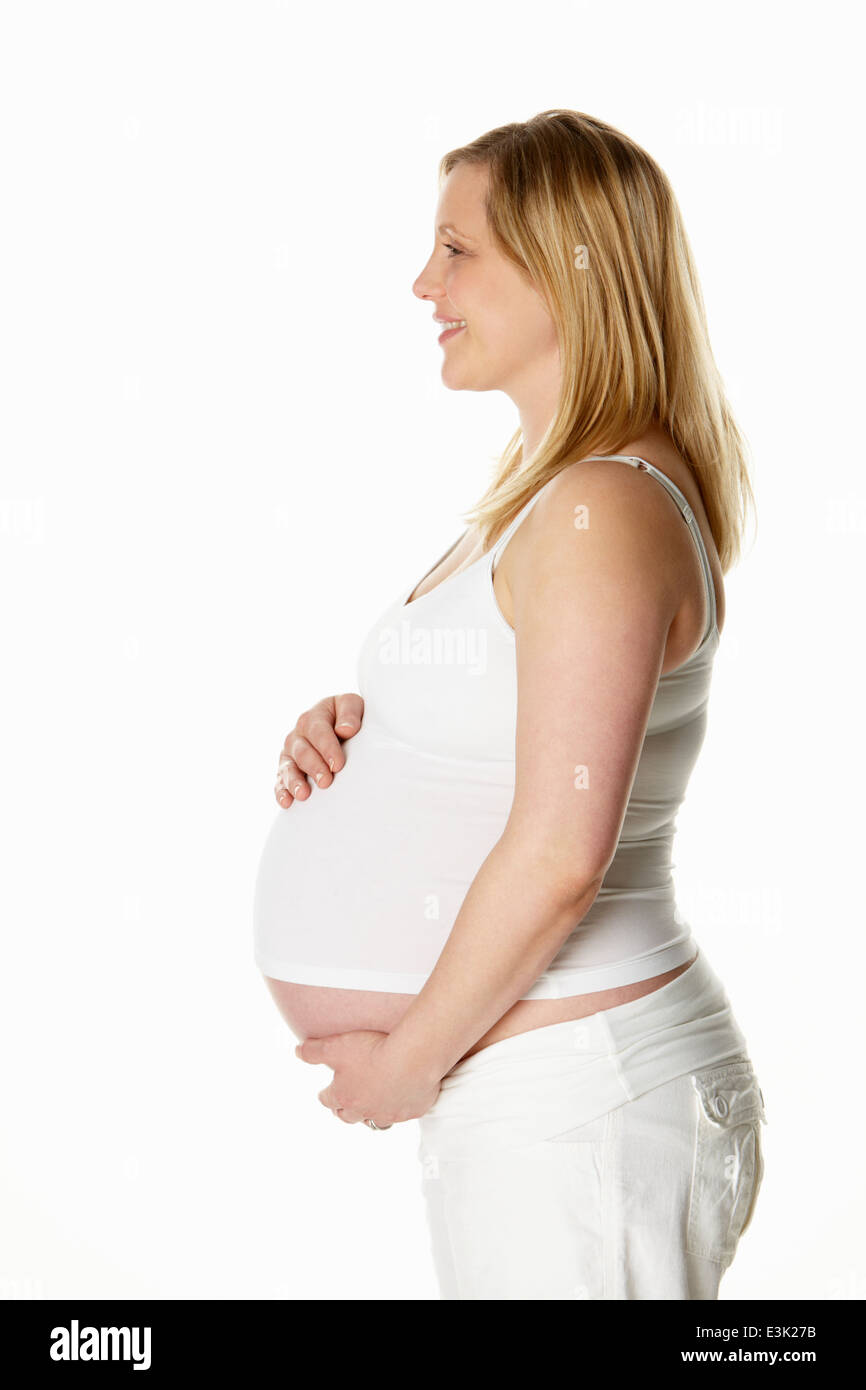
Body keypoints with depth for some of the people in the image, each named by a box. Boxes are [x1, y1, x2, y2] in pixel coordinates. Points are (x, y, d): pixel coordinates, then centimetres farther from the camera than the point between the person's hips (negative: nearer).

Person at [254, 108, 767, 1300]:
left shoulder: (605, 511, -20)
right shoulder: (548, 490, 11)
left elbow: (559, 853, -25)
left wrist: (407, 1065, -15)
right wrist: (353, 736, 1)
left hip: (571, 1098, -9)